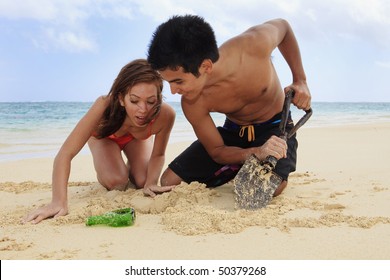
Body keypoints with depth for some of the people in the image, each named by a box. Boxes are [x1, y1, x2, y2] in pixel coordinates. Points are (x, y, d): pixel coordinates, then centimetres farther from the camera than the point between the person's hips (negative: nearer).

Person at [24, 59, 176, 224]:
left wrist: (151, 182, -39)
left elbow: (158, 155, -21)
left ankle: (130, 169, 22)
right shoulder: (105, 105, -47)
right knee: (116, 184, -23)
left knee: (143, 182, -17)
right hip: (104, 134, -2)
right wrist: (59, 202, -57)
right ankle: (103, 173, 17)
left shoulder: (165, 115, -41)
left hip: (137, 138, 2)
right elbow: (65, 154, -47)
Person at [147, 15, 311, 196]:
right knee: (169, 182, -8)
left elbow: (283, 26, -8)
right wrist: (256, 153, -35)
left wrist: (300, 81, -12)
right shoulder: (192, 103, -26)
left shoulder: (255, 44, -33)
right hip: (233, 130, 2)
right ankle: (238, 170, 12)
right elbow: (216, 151, -14)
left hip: (274, 126, -2)